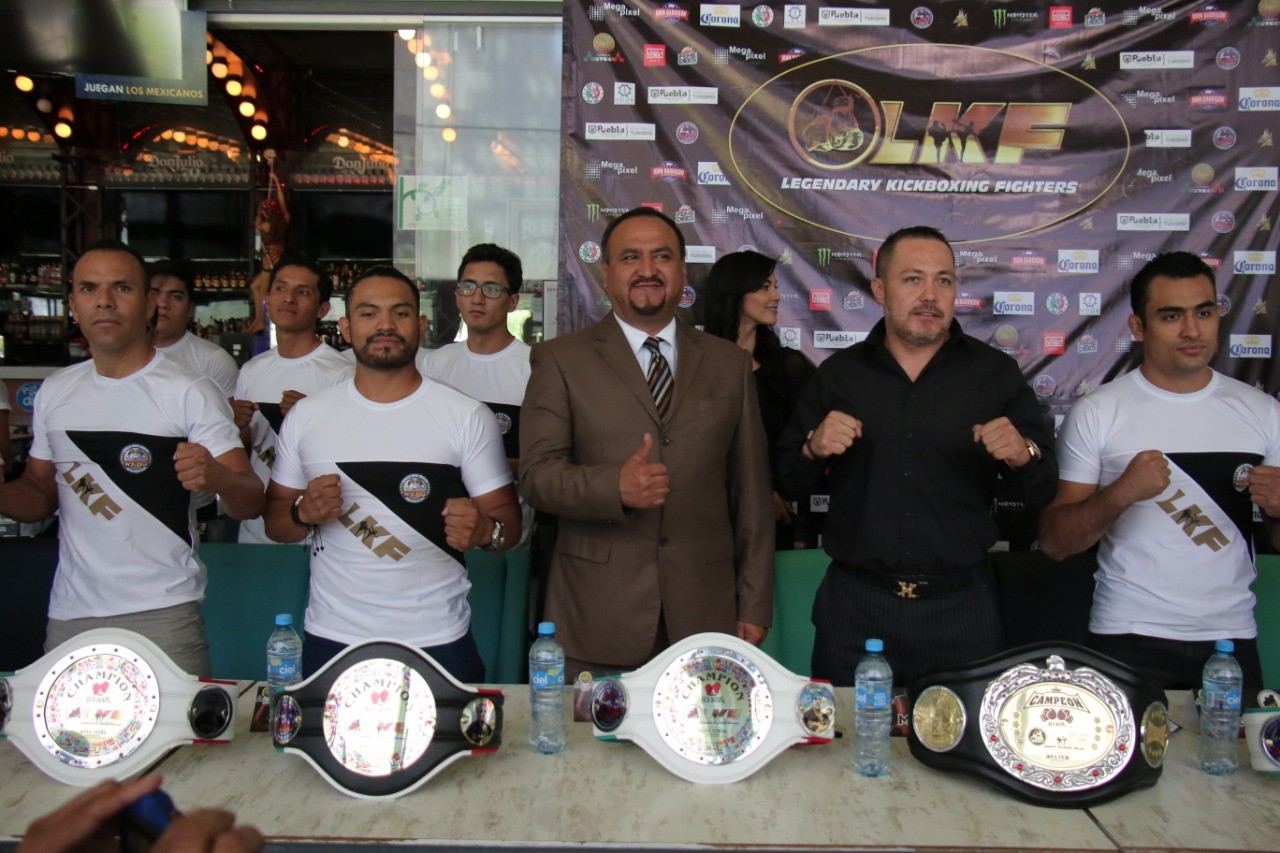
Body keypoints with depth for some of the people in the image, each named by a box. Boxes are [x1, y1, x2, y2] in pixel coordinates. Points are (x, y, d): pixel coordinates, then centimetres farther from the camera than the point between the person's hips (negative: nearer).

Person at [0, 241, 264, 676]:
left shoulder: (190, 393, -8)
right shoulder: (54, 391, 9)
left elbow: (251, 504, -12)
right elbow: (40, 491, 19)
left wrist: (216, 476, -34)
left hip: (162, 616, -4)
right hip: (67, 614, 5)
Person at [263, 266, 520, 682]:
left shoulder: (467, 416, -3)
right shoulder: (306, 416, 5)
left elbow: (507, 519, -2)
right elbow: (275, 520, 11)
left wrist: (485, 530, -25)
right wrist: (303, 512, -11)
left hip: (437, 643, -1)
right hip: (331, 642, 2)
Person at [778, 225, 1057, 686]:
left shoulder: (995, 372, 3)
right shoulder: (838, 373, 5)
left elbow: (1046, 492, 1)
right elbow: (791, 480, 7)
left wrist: (1022, 455, -19)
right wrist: (813, 450, -13)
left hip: (961, 606, 0)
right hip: (854, 604, 1)